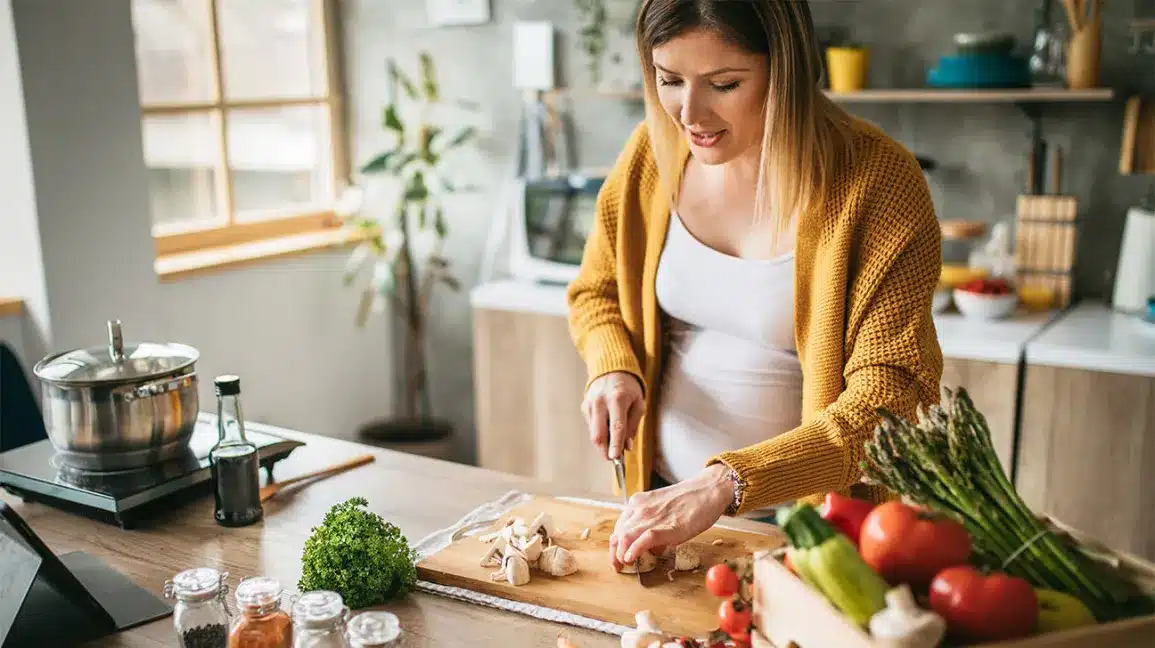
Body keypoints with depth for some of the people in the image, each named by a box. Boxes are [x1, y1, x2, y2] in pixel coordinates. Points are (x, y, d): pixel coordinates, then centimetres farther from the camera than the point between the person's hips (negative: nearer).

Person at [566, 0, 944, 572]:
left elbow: (892, 399, -24)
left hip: (805, 516, -4)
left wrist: (728, 483, -34)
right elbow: (595, 292, 9)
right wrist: (612, 368, -12)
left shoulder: (877, 181, -20)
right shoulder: (651, 152, -7)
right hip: (661, 494, 5)